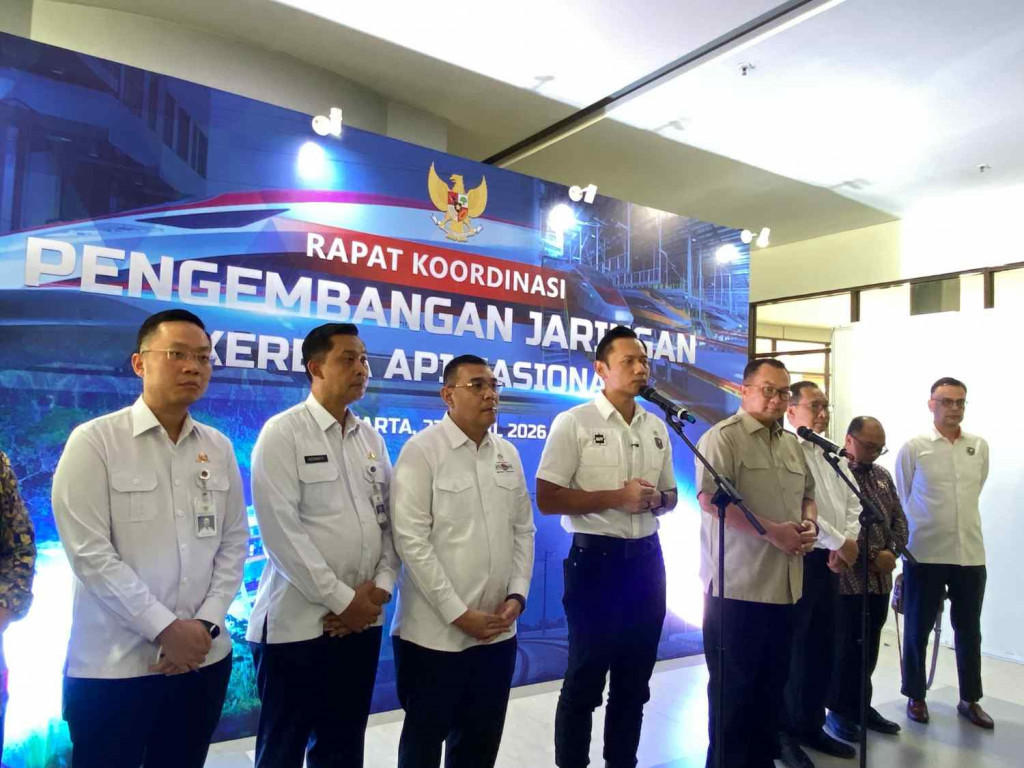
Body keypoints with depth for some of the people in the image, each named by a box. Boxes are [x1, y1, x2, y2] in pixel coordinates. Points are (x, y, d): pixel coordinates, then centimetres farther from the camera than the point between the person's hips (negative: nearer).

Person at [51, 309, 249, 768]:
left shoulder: (219, 448, 5)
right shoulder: (94, 441, -8)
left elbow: (235, 541, 6)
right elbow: (89, 553, -13)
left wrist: (206, 623, -6)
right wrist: (165, 628, -14)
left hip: (203, 657, 4)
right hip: (114, 665, -4)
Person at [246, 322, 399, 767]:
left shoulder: (371, 438, 10)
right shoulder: (283, 433, -9)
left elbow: (389, 518, 9)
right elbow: (281, 530, -16)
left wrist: (380, 586, -5)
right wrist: (342, 600, -13)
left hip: (362, 621, 5)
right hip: (298, 623, -5)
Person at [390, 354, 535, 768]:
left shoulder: (508, 454, 8)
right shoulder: (421, 450, -10)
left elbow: (523, 530, 10)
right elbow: (411, 539, -15)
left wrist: (517, 595, -2)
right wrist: (459, 613, -16)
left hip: (497, 631, 5)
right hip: (435, 633, -5)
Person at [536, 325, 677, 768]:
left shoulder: (656, 428, 9)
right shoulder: (573, 423, -9)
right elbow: (547, 499, -13)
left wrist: (656, 500, -6)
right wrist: (616, 497, -18)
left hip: (647, 558, 6)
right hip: (596, 559, -6)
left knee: (634, 678, 17)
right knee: (585, 678, 6)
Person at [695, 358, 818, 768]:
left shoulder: (792, 443, 14)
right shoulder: (722, 437, -11)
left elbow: (807, 495, 23)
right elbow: (710, 499, -21)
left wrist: (809, 524, 1)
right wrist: (771, 531, -21)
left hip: (784, 584, 8)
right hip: (738, 584, -8)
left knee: (773, 681, 18)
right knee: (734, 686, 4)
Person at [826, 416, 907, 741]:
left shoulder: (883, 476, 15)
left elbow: (899, 519, 15)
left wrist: (891, 551, -3)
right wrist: (872, 556, -16)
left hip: (880, 579, 7)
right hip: (848, 579, -7)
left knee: (869, 649, 15)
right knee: (846, 649, 2)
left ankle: (861, 705, 29)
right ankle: (839, 710, 18)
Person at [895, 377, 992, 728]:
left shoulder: (980, 447, 6)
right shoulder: (913, 448, -5)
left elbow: (974, 492, 19)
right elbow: (902, 500, 3)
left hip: (971, 553, 3)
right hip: (925, 554, -3)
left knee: (969, 630, 14)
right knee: (918, 629, 8)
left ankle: (970, 699, 30)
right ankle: (915, 696, 23)